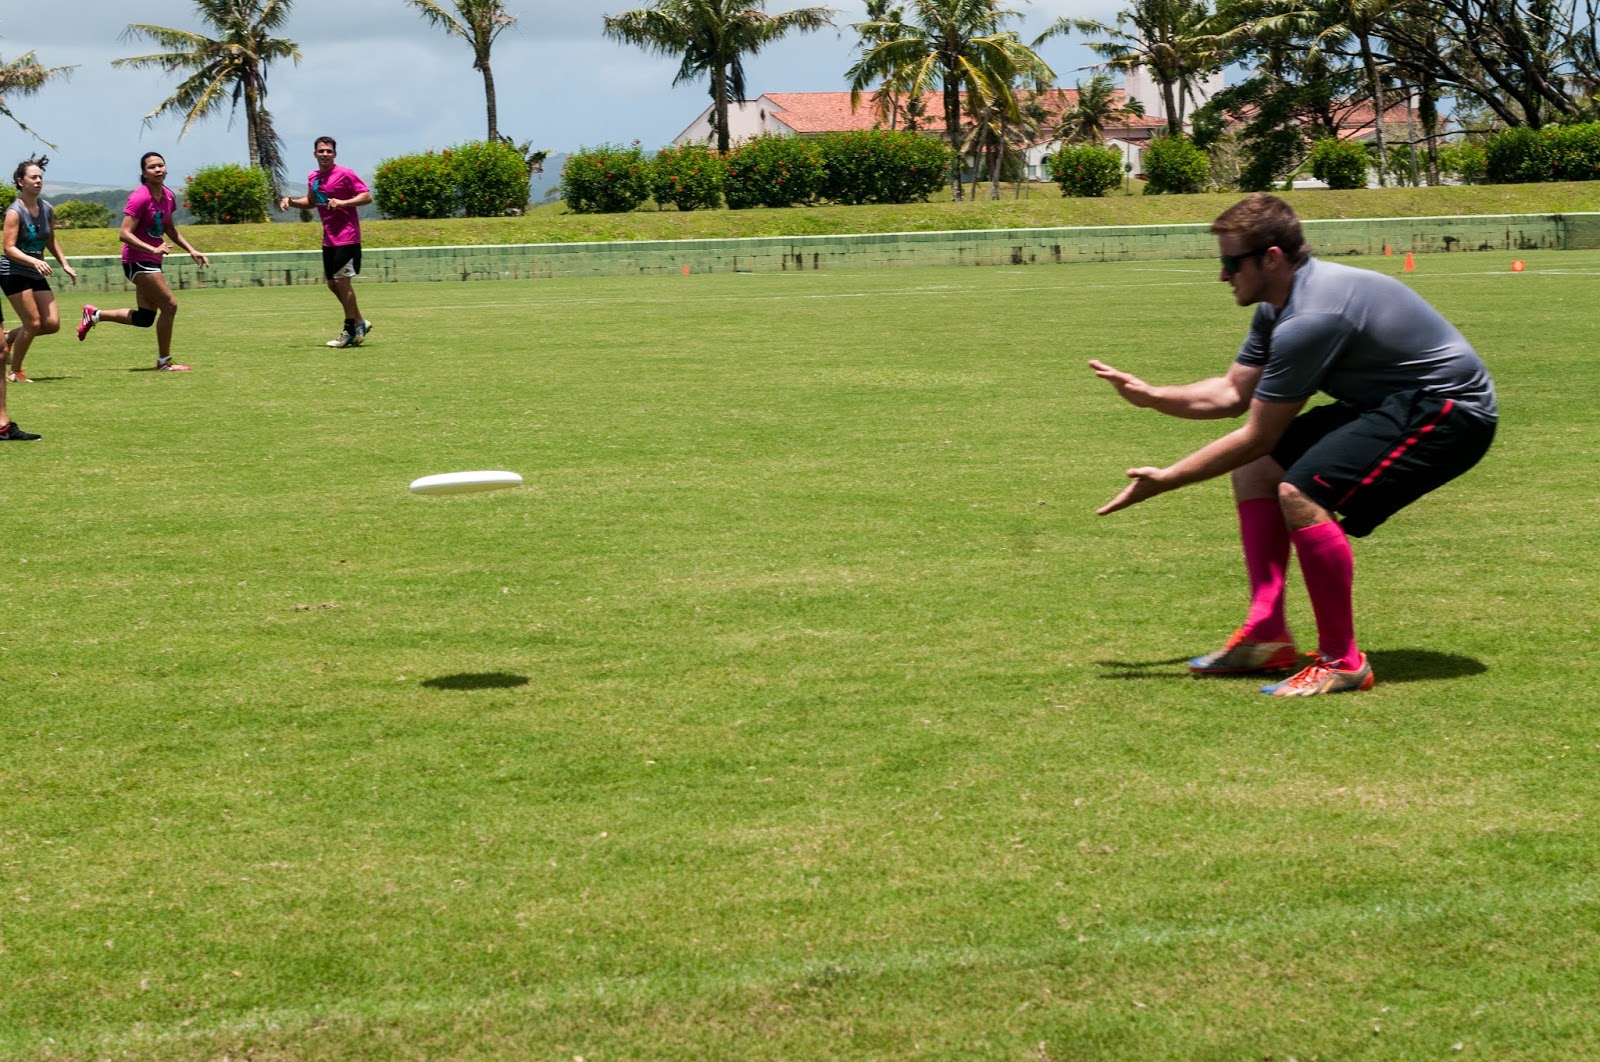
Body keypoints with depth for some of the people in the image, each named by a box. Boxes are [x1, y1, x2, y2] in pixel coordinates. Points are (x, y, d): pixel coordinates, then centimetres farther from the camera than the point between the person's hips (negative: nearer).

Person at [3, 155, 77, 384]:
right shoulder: (15, 212, -15)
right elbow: (8, 248, -21)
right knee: (33, 323, -11)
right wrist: (34, 261, -34)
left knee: (52, 324, 0)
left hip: (36, 274, 7)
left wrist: (65, 265, 13)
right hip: (13, 273, -7)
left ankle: (9, 337, 22)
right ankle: (14, 371, 7)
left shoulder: (48, 210, 5)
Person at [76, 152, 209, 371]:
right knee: (169, 306, -11)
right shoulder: (140, 197, -18)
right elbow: (124, 234, -22)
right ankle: (164, 362, 1)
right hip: (137, 260, -9)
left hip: (151, 262, 9)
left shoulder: (168, 196, 7)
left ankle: (94, 315, 28)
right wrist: (153, 249, -31)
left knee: (145, 318, 11)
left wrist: (191, 250, 16)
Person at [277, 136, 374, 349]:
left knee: (342, 280, -8)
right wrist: (290, 201, 9)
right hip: (329, 239, 8)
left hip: (346, 237, -8)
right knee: (332, 283, 10)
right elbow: (311, 202, 26)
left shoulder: (345, 175, -11)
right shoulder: (313, 177, 11)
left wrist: (342, 202, -25)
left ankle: (350, 330, 3)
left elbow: (367, 196, -13)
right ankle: (359, 323, 22)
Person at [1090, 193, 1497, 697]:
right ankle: (1266, 636, 11)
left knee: (1301, 492, -27)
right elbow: (1231, 393, 17)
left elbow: (1257, 436, -20)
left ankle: (1342, 661, -14)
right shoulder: (1278, 308, 5)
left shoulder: (1311, 319, -26)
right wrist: (1149, 395, 6)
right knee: (1256, 468, 11)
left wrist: (1165, 480, -12)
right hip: (1392, 403, 11)